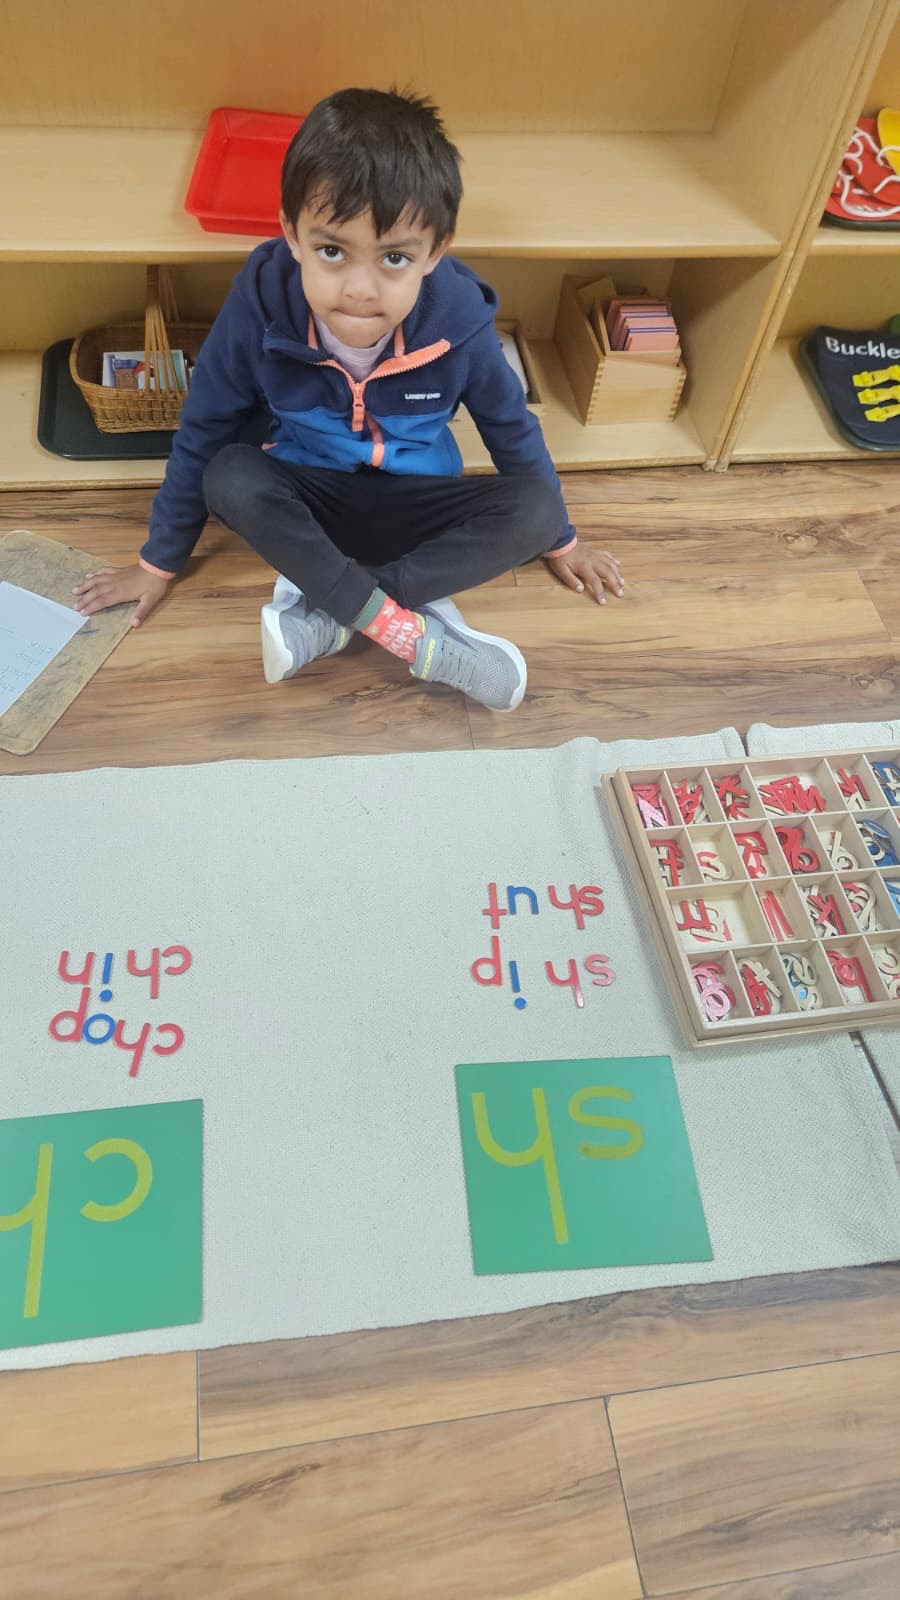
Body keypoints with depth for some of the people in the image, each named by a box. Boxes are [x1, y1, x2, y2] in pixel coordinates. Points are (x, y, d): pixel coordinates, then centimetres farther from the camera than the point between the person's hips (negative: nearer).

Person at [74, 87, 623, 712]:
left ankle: (325, 611, -29)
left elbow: (512, 426, -3)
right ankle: (413, 630, -33)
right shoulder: (260, 307, -21)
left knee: (534, 507, -26)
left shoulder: (459, 320, -20)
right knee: (229, 476, -31)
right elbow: (203, 432, -8)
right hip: (311, 499, 0)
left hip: (420, 505, 1)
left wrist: (559, 540, 9)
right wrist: (160, 561, 0)